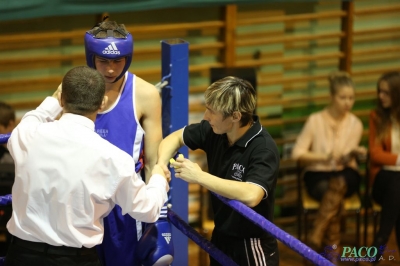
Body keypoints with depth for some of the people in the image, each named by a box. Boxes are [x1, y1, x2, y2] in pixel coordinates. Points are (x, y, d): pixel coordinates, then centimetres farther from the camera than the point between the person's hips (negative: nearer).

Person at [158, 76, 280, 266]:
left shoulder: (264, 149, -24)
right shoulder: (214, 132, -5)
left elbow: (251, 195, -39)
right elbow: (175, 137, 11)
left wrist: (199, 176, -31)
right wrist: (160, 167, -9)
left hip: (252, 248, -7)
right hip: (220, 239, 7)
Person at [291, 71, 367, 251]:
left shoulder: (355, 124, 1)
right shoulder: (315, 120, -6)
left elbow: (346, 161, -2)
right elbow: (297, 154, -7)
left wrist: (352, 154, -25)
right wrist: (324, 157, -20)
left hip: (345, 175, 2)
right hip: (317, 175, -1)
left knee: (338, 184, -38)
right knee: (334, 194, -37)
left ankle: (316, 238, -39)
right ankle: (332, 247, -34)